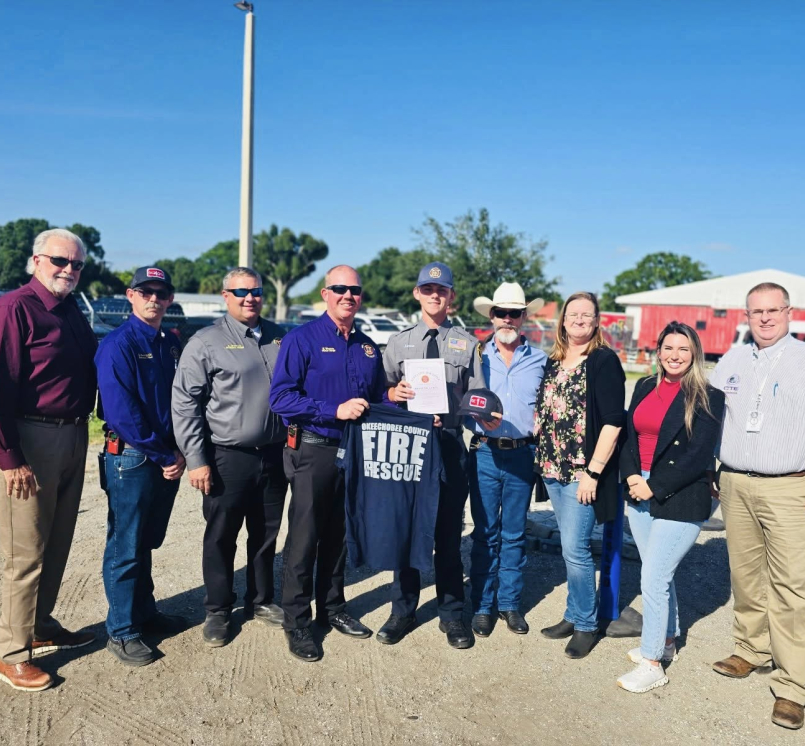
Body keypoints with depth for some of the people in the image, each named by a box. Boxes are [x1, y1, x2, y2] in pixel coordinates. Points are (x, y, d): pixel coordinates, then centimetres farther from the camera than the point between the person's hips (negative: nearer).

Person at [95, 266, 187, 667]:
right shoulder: (117, 345, -12)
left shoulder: (172, 344, 10)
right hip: (131, 458, -7)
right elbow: (121, 411, -19)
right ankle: (121, 631, 15)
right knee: (126, 547, 3)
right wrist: (163, 456, -14)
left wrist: (179, 453, 0)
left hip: (169, 459, 7)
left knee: (147, 542, 18)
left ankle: (144, 612, 32)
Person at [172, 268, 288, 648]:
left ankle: (261, 602, 33)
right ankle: (218, 612, 24)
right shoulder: (207, 341, -6)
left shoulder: (280, 337, 8)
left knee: (266, 535, 16)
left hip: (274, 456, 4)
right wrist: (196, 459, -12)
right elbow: (184, 402, -8)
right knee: (221, 538, 7)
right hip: (228, 459, -4)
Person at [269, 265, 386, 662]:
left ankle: (332, 608, 32)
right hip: (313, 451, -5)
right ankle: (296, 622, 17)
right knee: (304, 539, 4)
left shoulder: (368, 347, 11)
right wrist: (334, 410, -23)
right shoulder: (302, 339, -8)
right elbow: (281, 397, -16)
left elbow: (379, 398, 18)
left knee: (339, 536, 17)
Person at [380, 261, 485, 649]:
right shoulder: (399, 342, 9)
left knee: (449, 531, 8)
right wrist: (393, 393, -13)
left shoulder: (466, 343, 7)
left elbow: (477, 398, 3)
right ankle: (402, 611, 25)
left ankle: (451, 614, 23)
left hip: (450, 444, -1)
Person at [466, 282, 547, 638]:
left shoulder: (540, 360, 6)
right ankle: (482, 605, 17)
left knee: (514, 534, 10)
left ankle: (510, 603, 23)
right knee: (485, 533, 5)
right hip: (485, 452, -1)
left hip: (522, 454, 1)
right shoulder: (477, 355, 5)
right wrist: (480, 417, -14)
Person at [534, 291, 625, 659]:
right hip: (553, 470, 6)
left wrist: (593, 472, -17)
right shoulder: (553, 362, 12)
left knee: (575, 549, -4)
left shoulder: (604, 360, -9)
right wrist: (543, 460, 10)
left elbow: (613, 422, -14)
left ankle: (586, 625, 14)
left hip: (582, 473, -6)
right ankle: (574, 616, 28)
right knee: (571, 548, 15)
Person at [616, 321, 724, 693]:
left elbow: (698, 456, -14)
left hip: (680, 501, -6)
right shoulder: (645, 387, 8)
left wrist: (655, 487, -15)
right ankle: (667, 642, 37)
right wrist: (632, 476, -10)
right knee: (661, 574, 19)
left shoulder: (707, 397, -9)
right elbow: (629, 436, 7)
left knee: (652, 579, -6)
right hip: (640, 493, 6)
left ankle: (651, 664, 8)